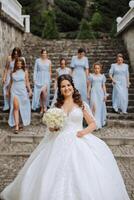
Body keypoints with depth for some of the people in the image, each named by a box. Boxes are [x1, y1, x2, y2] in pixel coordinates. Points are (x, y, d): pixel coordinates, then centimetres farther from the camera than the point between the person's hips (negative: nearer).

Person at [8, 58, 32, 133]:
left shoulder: (25, 72, 4)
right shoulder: (13, 72, 6)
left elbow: (27, 82, 6)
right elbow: (11, 82, 15)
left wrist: (30, 90, 0)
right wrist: (8, 91, 19)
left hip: (22, 91, 1)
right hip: (14, 90, 0)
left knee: (22, 107, 8)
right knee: (16, 107, -12)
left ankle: (18, 123, 28)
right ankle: (17, 126, -14)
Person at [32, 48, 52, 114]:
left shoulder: (49, 61, 8)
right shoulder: (37, 60, 6)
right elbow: (35, 70, 5)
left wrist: (50, 79, 14)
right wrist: (34, 79, -2)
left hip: (46, 78, -1)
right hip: (39, 78, 1)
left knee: (44, 90, -23)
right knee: (39, 93, 0)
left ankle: (45, 105, -6)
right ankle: (41, 108, 12)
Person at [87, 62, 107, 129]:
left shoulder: (102, 76, 6)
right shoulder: (91, 76, 2)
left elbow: (103, 86, 8)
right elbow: (89, 86, 4)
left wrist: (105, 94, 3)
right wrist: (88, 94, 1)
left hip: (100, 92, 2)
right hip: (94, 92, -2)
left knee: (100, 107, 7)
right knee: (94, 107, -12)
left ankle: (100, 122, 22)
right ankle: (96, 124, -13)